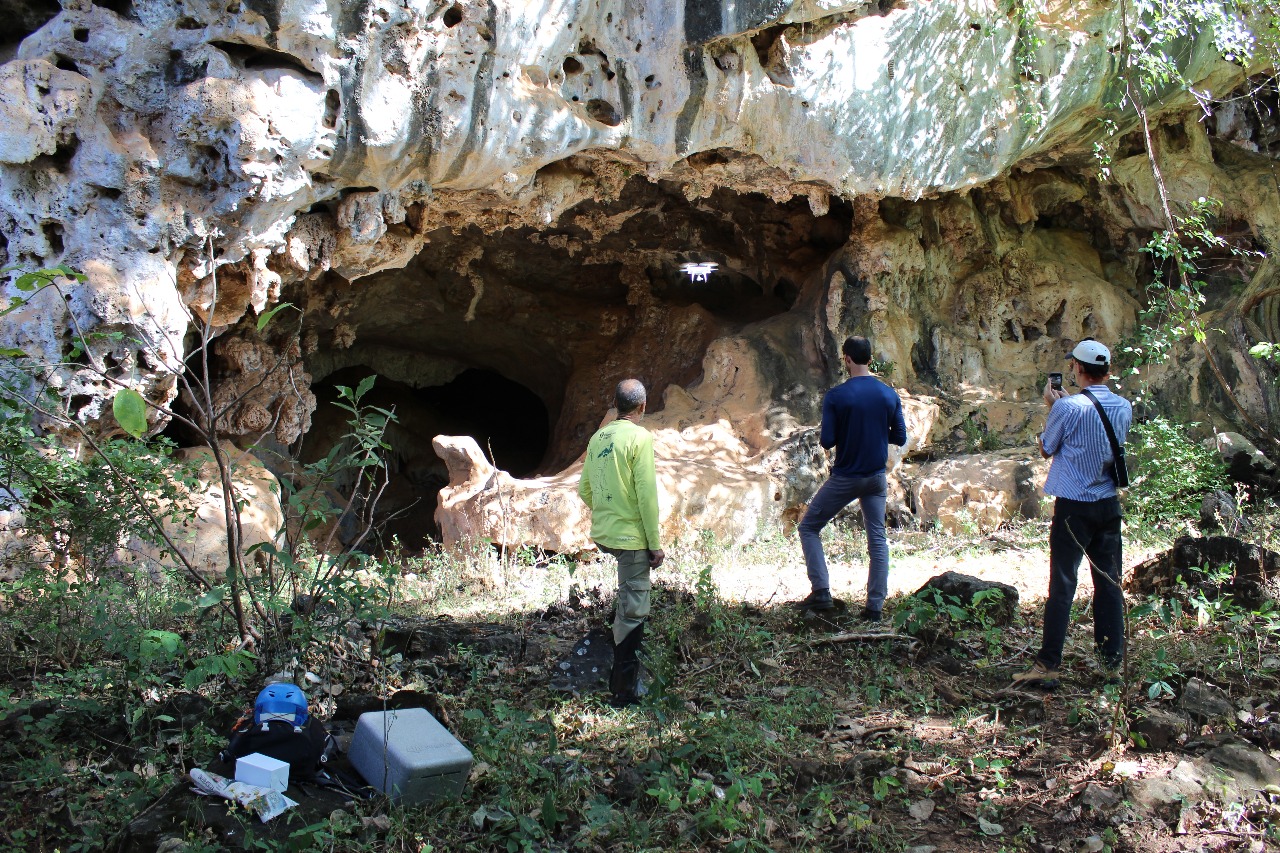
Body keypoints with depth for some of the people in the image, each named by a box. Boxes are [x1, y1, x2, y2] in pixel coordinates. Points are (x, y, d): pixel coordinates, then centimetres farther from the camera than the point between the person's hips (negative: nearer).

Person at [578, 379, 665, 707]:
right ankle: (625, 689, 6)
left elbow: (584, 489, 13)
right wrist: (655, 544, -11)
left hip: (602, 533, 8)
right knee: (632, 611, 0)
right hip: (630, 536, -8)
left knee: (628, 604, 28)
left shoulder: (598, 437, 7)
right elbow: (647, 495, -17)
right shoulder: (639, 437, -13)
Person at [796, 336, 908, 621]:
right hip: (876, 478, 4)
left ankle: (821, 592, 2)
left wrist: (823, 438, 6)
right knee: (877, 539, 11)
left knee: (809, 528, 11)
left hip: (845, 478, -4)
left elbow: (827, 441, -15)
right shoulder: (889, 395, -2)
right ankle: (875, 606, 10)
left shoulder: (836, 396, -15)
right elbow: (900, 438, 3)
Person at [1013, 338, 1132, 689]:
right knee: (1109, 582, 11)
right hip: (1109, 503, 5)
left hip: (1074, 506, -5)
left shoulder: (1068, 408, -15)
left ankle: (1048, 664, -2)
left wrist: (1052, 406, 9)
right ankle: (1112, 660, 17)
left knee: (1062, 584, -3)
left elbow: (1046, 449, -1)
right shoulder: (1124, 407, 4)